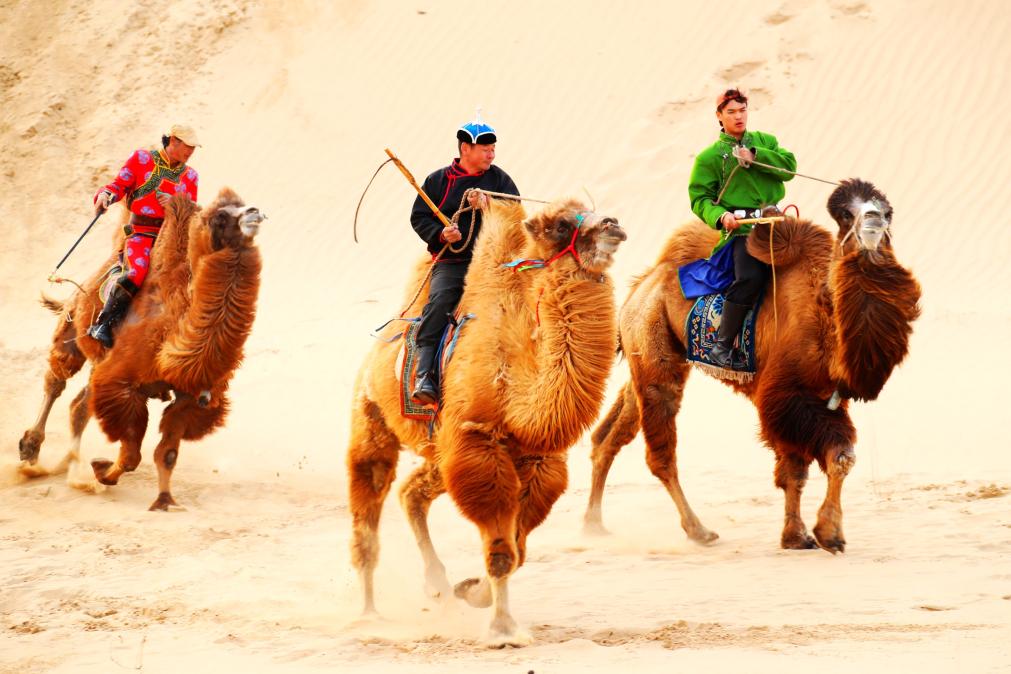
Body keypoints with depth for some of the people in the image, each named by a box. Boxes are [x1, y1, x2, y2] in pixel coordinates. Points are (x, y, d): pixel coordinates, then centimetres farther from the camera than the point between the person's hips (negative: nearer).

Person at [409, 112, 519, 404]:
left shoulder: (499, 179, 13)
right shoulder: (438, 180, 11)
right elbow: (419, 217, 9)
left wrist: (488, 206, -14)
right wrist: (440, 234, -11)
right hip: (450, 262, -1)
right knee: (439, 300, -28)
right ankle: (425, 373, -33)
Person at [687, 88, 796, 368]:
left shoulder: (765, 141, 18)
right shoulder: (710, 156, 9)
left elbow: (789, 167, 2)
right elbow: (699, 198, 5)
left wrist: (755, 156, -11)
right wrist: (720, 216, -15)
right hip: (741, 229, -5)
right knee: (749, 278, -27)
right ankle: (722, 345, -20)